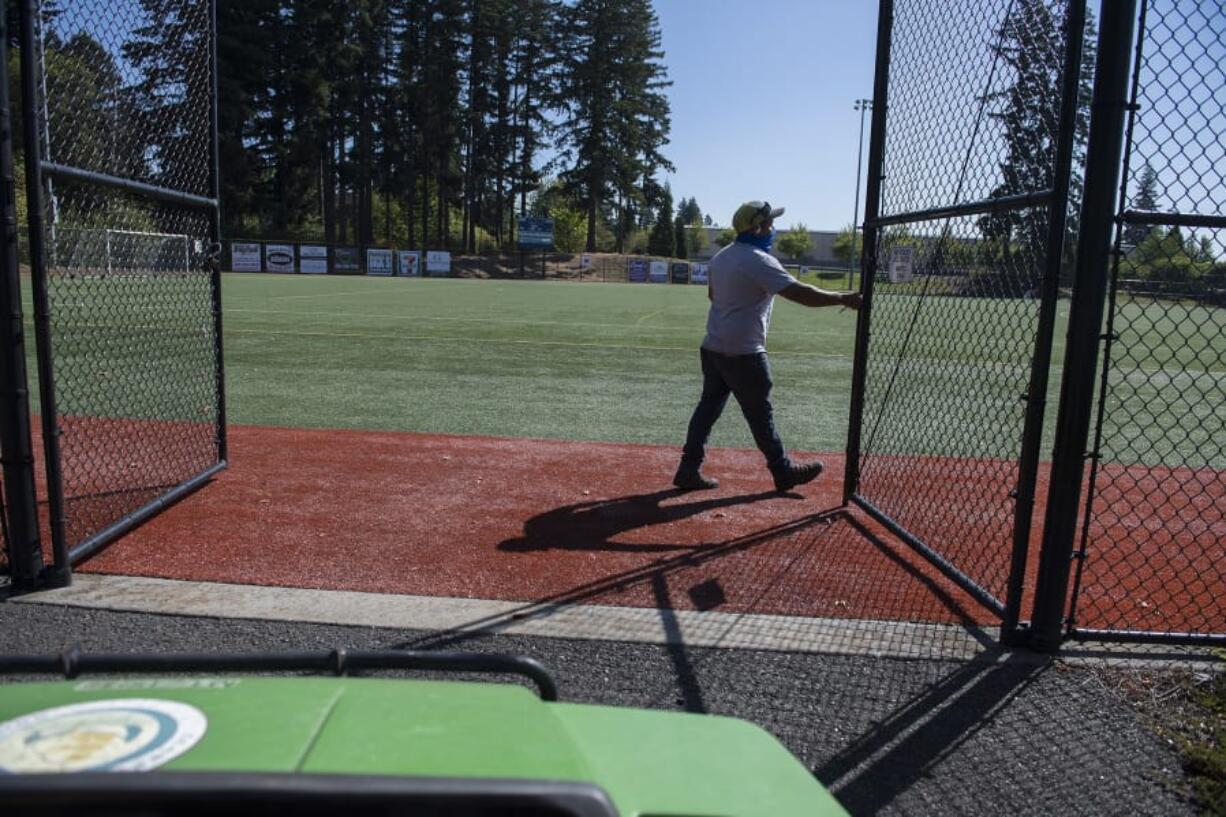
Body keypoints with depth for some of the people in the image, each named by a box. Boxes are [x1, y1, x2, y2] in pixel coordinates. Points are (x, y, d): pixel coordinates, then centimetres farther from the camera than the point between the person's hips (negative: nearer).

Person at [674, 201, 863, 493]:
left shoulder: (720, 257, 10)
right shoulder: (759, 261, -18)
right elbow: (801, 293, -24)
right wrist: (843, 298, -18)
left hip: (713, 347, 8)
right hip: (743, 353, -8)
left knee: (708, 406, 11)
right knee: (760, 413, 4)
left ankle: (689, 469, 11)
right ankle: (783, 470, 19)